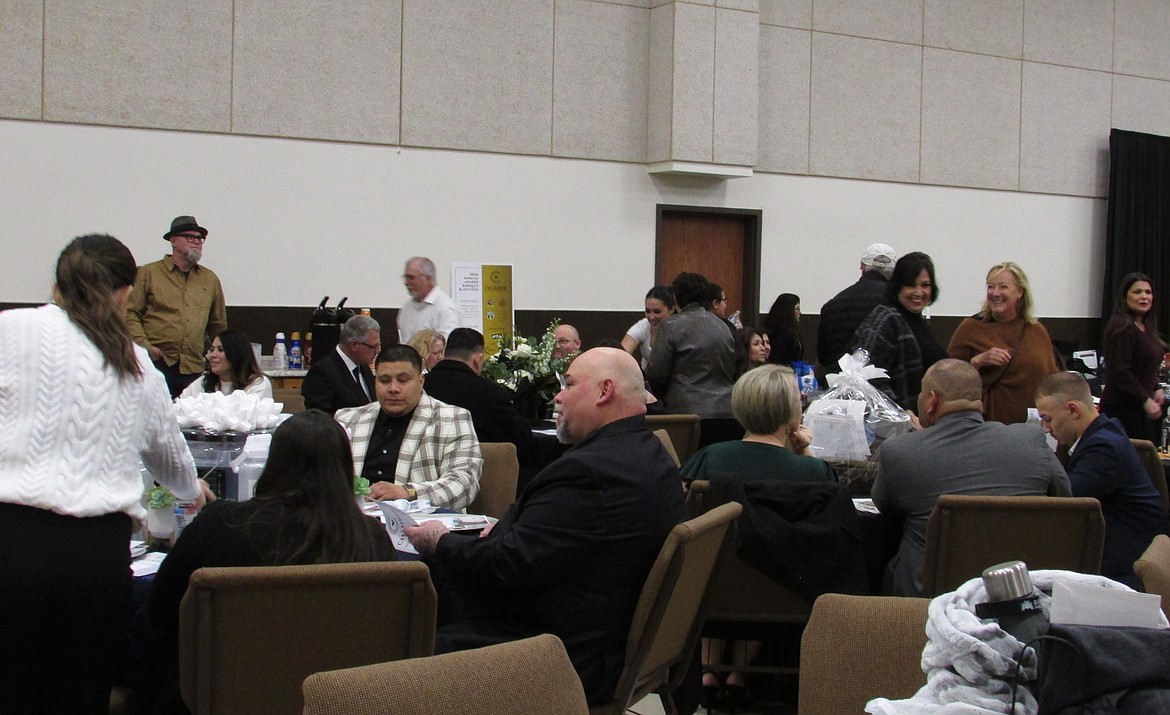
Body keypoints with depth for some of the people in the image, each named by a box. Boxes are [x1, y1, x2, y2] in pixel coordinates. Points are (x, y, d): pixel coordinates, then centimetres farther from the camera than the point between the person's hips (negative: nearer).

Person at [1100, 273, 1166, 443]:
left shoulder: (1146, 327, 16)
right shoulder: (1121, 327, -13)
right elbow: (1120, 372, -20)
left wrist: (1157, 389, 9)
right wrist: (1146, 401, -19)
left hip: (1139, 407, 9)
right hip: (1123, 408, -9)